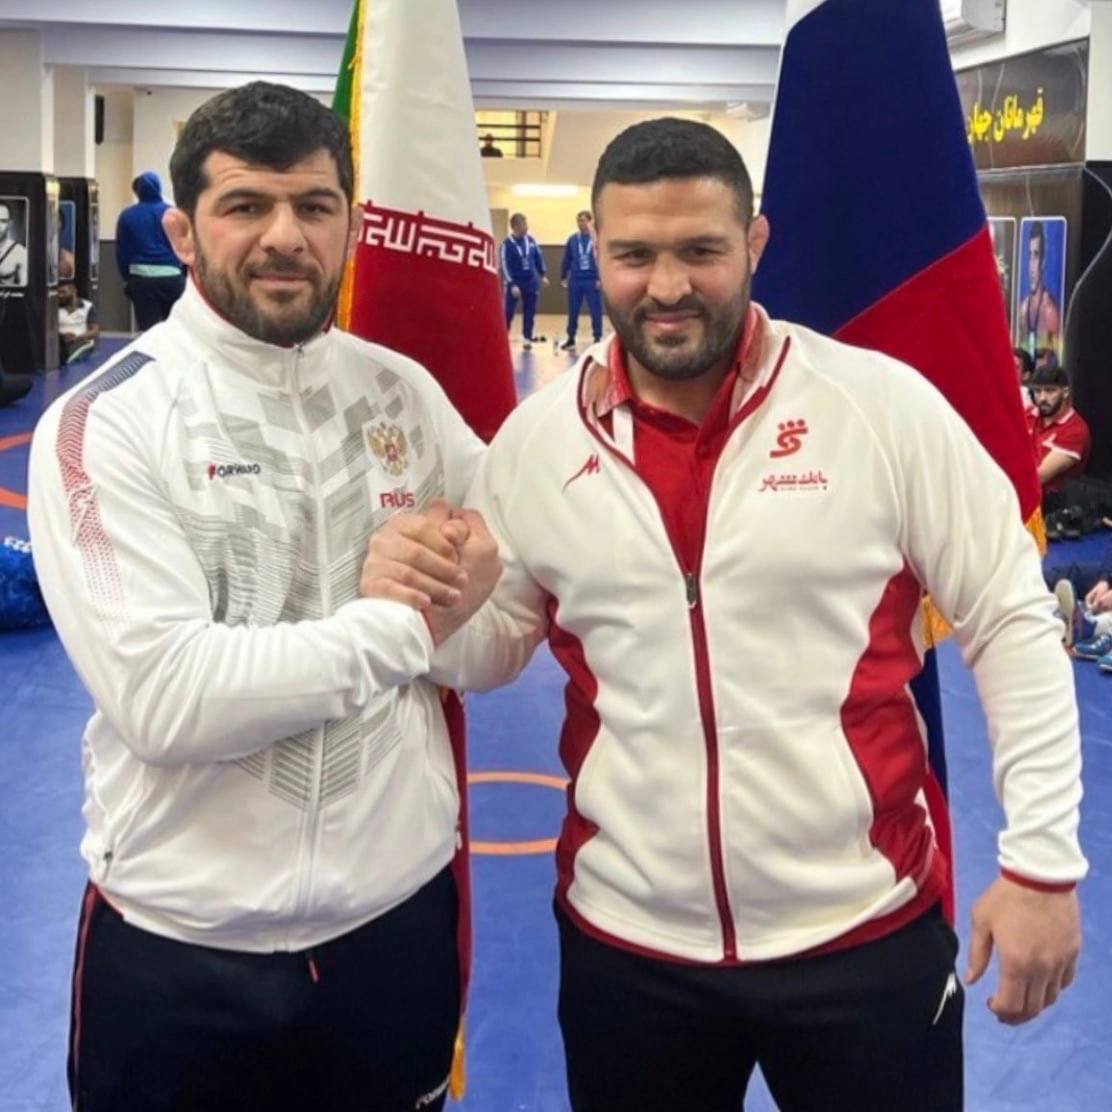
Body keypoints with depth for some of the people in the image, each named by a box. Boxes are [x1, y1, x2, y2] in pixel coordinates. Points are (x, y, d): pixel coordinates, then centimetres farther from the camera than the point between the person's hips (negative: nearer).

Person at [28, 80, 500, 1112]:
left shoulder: (404, 394, 1)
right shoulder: (104, 422, -13)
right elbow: (165, 698, -23)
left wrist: (476, 582, -14)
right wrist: (409, 621, -15)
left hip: (403, 918, 4)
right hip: (180, 951, -3)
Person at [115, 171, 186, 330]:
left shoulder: (128, 215, 2)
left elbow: (121, 252, 4)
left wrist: (127, 278, 14)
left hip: (142, 279, 0)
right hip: (172, 277, 0)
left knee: (148, 329, 1)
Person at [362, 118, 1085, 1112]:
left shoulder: (884, 405, -10)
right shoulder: (538, 436, -2)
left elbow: (1012, 625, -4)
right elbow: (493, 650, 8)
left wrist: (1041, 859, -6)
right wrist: (425, 610, -14)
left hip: (865, 936, -2)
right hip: (626, 943, 3)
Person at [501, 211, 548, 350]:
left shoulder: (530, 240, 1)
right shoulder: (507, 243, -15)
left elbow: (539, 256, 13)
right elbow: (505, 266, -17)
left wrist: (543, 274, 12)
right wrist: (512, 284, -22)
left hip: (531, 281, 5)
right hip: (515, 283, -5)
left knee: (530, 311, 7)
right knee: (509, 311, -2)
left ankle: (527, 337, 16)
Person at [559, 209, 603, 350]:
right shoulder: (572, 240, 6)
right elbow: (566, 260, 11)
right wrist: (563, 277, 10)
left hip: (592, 281, -3)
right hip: (575, 281, 3)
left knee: (596, 311, 1)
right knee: (573, 311, 9)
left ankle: (597, 339, 10)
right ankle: (571, 339, 21)